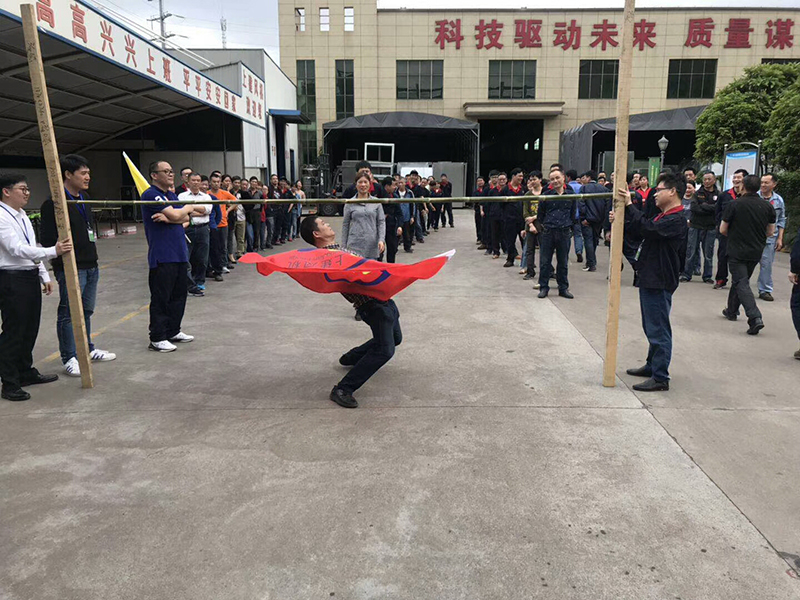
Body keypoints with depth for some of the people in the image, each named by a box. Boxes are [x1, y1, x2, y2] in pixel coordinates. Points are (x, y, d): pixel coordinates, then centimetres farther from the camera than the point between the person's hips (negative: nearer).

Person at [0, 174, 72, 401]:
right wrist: (53, 251, -34)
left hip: (30, 277, 9)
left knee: (30, 328, 17)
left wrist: (44, 276, 17)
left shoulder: (22, 215, 14)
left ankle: (26, 372, 32)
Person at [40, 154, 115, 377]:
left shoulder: (82, 200, 15)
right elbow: (48, 238, -16)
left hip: (90, 266, 9)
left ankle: (87, 349, 30)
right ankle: (70, 358, 9)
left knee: (87, 310, 17)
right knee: (69, 313, 0)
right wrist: (59, 261, -18)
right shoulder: (54, 203, -13)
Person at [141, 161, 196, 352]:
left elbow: (185, 219, 5)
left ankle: (173, 331, 26)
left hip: (179, 254, 9)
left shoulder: (172, 195, 17)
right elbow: (175, 214, -19)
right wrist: (188, 208, 1)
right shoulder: (151, 195, -10)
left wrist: (167, 218, -14)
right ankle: (157, 338, 4)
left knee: (179, 294, 14)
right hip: (162, 256, -9)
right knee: (161, 297, -4)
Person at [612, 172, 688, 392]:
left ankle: (660, 378, 1)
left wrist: (630, 205, -24)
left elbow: (648, 229, -30)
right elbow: (640, 231, 17)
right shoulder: (664, 217, 16)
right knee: (652, 327, 21)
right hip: (650, 279, 11)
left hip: (659, 283, -11)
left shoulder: (676, 220, -17)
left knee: (658, 329, -6)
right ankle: (652, 366, 35)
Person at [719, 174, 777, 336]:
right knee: (740, 280, 21)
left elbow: (722, 229, -7)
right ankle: (732, 311, 32)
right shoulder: (767, 206, 1)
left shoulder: (735, 204, -12)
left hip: (737, 251, -5)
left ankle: (755, 317, -22)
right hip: (756, 251, 5)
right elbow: (770, 232, 7)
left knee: (741, 283, -7)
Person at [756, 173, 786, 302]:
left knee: (767, 264, 5)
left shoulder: (779, 201, 6)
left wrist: (780, 238, 6)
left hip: (770, 238, 2)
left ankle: (765, 290, 12)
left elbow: (781, 221, 12)